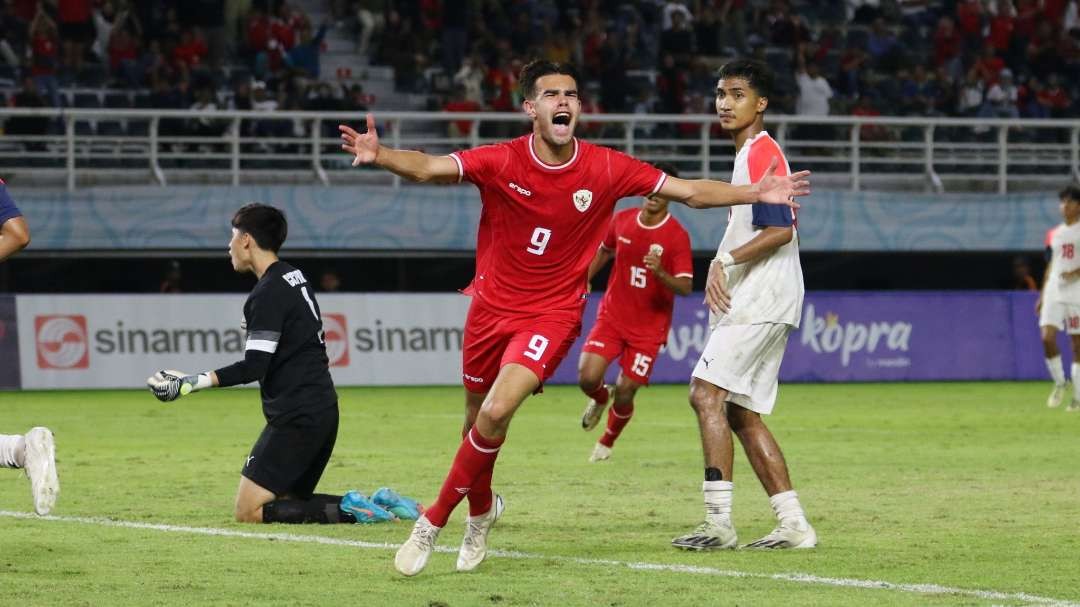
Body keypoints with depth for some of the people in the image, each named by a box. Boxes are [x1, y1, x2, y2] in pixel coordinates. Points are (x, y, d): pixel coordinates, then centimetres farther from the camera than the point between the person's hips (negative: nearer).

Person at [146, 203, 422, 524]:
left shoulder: (268, 293, -14)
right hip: (323, 409, 10)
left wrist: (195, 382, -19)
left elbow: (253, 368, -20)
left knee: (249, 511, -7)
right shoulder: (295, 277, 15)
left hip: (296, 418, -10)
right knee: (287, 501, 18)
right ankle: (378, 504, 5)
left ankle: (347, 511, -16)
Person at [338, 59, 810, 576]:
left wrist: (757, 193, -14)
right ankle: (481, 510, 45)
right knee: (476, 417, 15)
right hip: (492, 305, 2)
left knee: (495, 413, -22)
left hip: (552, 313, -2)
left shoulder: (606, 168, -10)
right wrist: (379, 156, -48)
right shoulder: (502, 161, -14)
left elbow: (690, 191, -3)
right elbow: (428, 168, -27)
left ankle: (434, 521, -7)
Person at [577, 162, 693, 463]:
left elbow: (685, 287, -19)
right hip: (612, 316, 3)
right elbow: (605, 250, 21)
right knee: (588, 378, -15)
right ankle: (600, 399, 24)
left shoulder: (677, 236, -13)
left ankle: (607, 442, 28)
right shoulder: (622, 220, -1)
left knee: (625, 392, -3)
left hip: (648, 327, -3)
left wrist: (660, 273, -37)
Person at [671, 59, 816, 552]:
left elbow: (781, 230, -20)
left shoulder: (762, 154, -11)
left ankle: (719, 522, -20)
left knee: (707, 392, -17)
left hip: (761, 302, -11)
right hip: (748, 302, 11)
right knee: (741, 413, 9)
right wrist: (720, 273, 19)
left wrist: (726, 261, -23)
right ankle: (793, 525, 9)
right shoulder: (748, 155, 21)